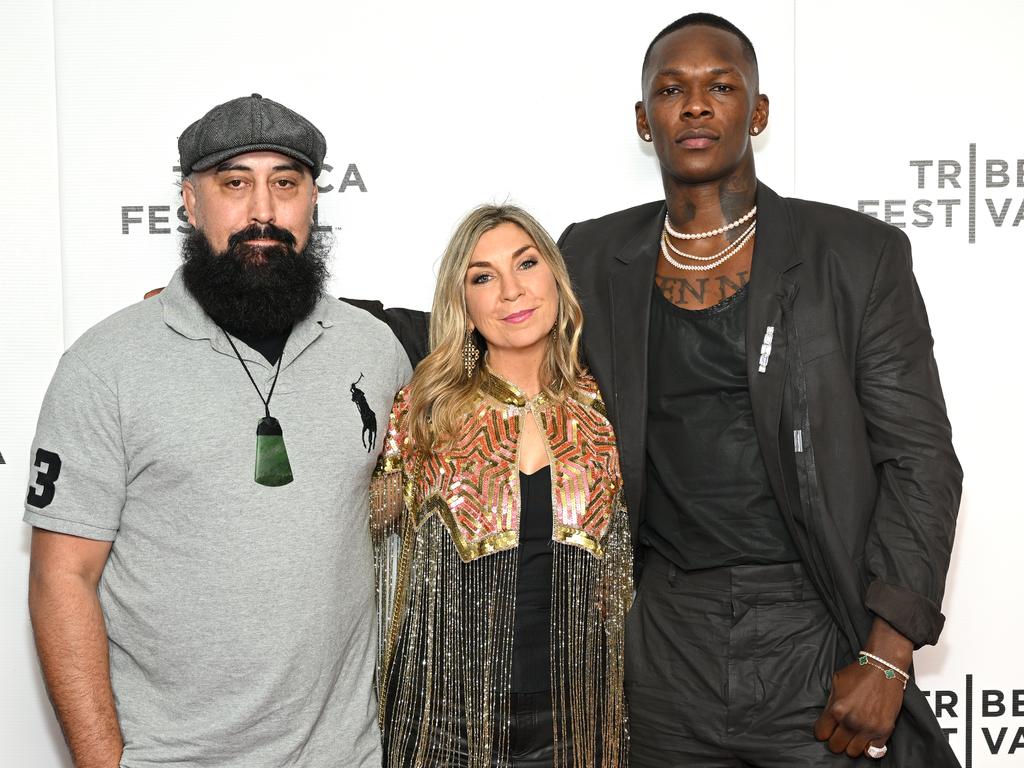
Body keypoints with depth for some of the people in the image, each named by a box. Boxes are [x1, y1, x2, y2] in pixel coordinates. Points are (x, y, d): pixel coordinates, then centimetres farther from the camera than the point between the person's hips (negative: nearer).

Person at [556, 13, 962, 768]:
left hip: (816, 644, -2)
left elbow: (921, 463, -5)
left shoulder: (859, 257, -4)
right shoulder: (592, 260, 3)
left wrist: (885, 661, -11)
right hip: (663, 654, 2)